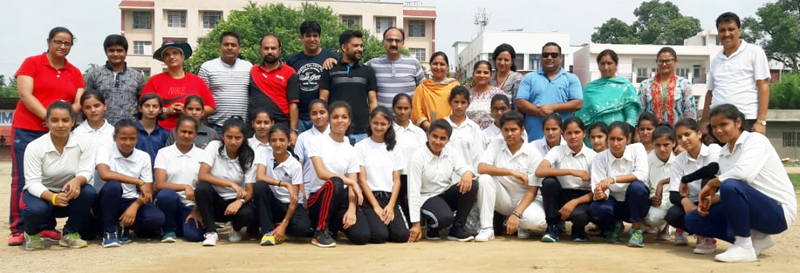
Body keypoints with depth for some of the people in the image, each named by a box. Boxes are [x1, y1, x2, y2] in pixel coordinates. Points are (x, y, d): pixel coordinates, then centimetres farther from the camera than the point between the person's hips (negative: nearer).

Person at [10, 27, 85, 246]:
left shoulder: (75, 73, 13)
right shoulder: (31, 63, 3)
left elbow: (79, 103, 5)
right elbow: (25, 95, -8)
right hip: (27, 130, -3)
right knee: (22, 179, -4)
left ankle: (47, 227, 8)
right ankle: (18, 229, -1)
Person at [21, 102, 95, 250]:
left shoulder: (83, 143, -14)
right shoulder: (34, 147, -18)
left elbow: (85, 172, -19)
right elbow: (33, 182, -22)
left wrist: (77, 180, -45)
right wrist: (53, 197, -43)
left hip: (69, 195, 2)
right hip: (41, 193, -2)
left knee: (88, 192, -31)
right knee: (35, 209, -36)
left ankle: (70, 233, -6)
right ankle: (32, 233, 4)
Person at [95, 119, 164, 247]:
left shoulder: (143, 157, 0)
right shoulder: (105, 150, -8)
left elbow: (148, 191, -2)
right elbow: (104, 174, -29)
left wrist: (134, 207, -22)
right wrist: (138, 182, -28)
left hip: (132, 202, 2)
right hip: (109, 203, -2)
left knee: (157, 218, -27)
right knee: (113, 185, -36)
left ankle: (122, 227, 1)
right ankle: (109, 232, -18)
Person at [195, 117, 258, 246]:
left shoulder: (248, 156, -7)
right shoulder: (214, 147, -9)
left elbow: (249, 190, -10)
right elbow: (202, 176, -21)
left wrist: (240, 201, -33)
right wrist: (231, 184, -29)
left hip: (235, 201, 0)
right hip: (215, 201, 0)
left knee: (248, 214, -33)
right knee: (202, 188, -31)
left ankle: (236, 229, 4)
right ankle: (211, 232, -15)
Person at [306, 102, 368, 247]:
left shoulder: (351, 151, 8)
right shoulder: (317, 141, -2)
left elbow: (352, 188, 0)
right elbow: (321, 173, -15)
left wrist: (351, 209, -18)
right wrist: (352, 182, -14)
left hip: (341, 198, 4)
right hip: (318, 197, -3)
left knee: (361, 236, -22)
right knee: (335, 183, -38)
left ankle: (333, 224, 13)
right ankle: (321, 232, -19)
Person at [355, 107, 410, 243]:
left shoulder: (394, 149, 12)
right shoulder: (361, 147, 2)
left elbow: (396, 180, 7)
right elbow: (362, 179, -3)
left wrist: (391, 205, -8)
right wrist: (376, 206, -11)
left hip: (390, 197, 3)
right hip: (369, 198, -3)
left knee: (402, 235, -20)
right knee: (379, 235, -26)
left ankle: (384, 221, 11)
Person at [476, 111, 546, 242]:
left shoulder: (533, 153, -10)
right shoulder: (495, 145, -3)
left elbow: (532, 190, -13)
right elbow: (481, 168, -21)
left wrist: (516, 214, -25)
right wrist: (511, 172, -29)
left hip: (524, 200, -2)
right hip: (502, 199, 2)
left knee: (536, 220, -35)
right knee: (485, 178, -27)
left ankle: (520, 224, 4)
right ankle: (487, 228, -19)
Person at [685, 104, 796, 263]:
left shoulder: (755, 140, -12)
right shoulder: (724, 153, 9)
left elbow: (744, 173, -31)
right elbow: (728, 193, 9)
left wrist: (711, 184, -17)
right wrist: (710, 199, -12)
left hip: (778, 212, -8)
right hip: (755, 209, 8)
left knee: (730, 186, -34)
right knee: (693, 220, -1)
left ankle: (744, 247, -17)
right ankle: (756, 239, 6)